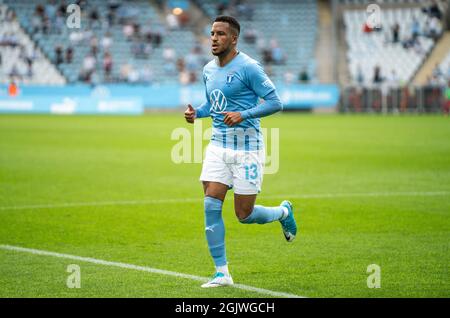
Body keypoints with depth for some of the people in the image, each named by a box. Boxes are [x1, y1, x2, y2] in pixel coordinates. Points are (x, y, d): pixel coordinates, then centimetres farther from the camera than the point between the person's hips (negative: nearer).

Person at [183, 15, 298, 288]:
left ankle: (283, 212, 31)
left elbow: (275, 102, -13)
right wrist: (196, 113, 4)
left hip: (247, 147, -6)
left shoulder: (248, 68, -13)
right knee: (211, 207, -7)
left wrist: (243, 115, -25)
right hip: (218, 145, 6)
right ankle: (222, 273, 0)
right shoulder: (209, 70, 10)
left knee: (244, 215, -2)